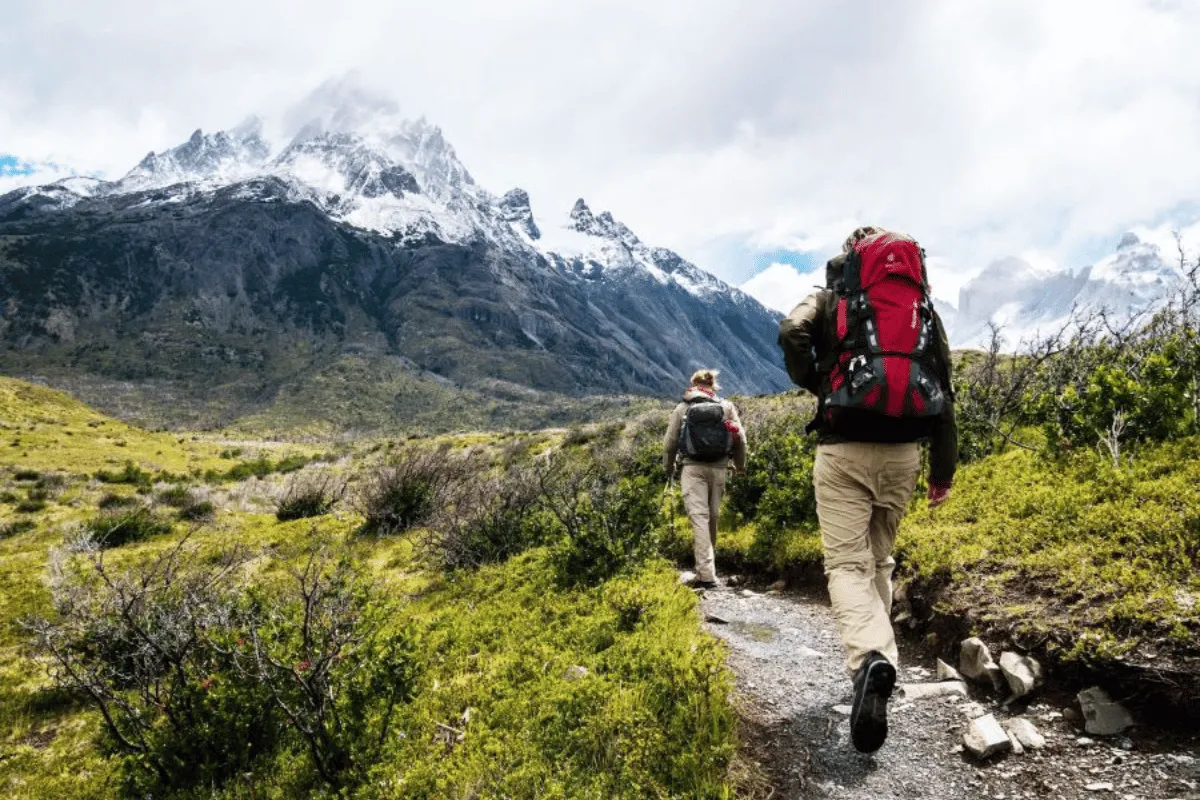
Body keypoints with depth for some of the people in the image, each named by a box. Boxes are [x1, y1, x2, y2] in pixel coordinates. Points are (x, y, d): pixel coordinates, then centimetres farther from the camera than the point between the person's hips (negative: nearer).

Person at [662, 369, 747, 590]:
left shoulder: (682, 408, 7)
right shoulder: (727, 407, 9)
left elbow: (669, 443, 8)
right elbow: (740, 439, 5)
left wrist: (669, 468, 24)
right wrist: (740, 465, 21)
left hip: (692, 468, -2)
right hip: (719, 468, 2)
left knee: (699, 517, -7)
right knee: (713, 517, 14)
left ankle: (706, 575, -16)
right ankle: (707, 569, 26)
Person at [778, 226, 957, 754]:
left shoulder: (832, 299, 6)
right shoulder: (926, 309, 15)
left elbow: (791, 333, -15)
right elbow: (943, 392, 12)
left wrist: (815, 385, 4)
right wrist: (944, 470, 16)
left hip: (845, 448, -4)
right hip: (902, 451, 4)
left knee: (847, 564, -3)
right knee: (879, 560, 19)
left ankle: (870, 659, -27)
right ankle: (875, 657, 26)